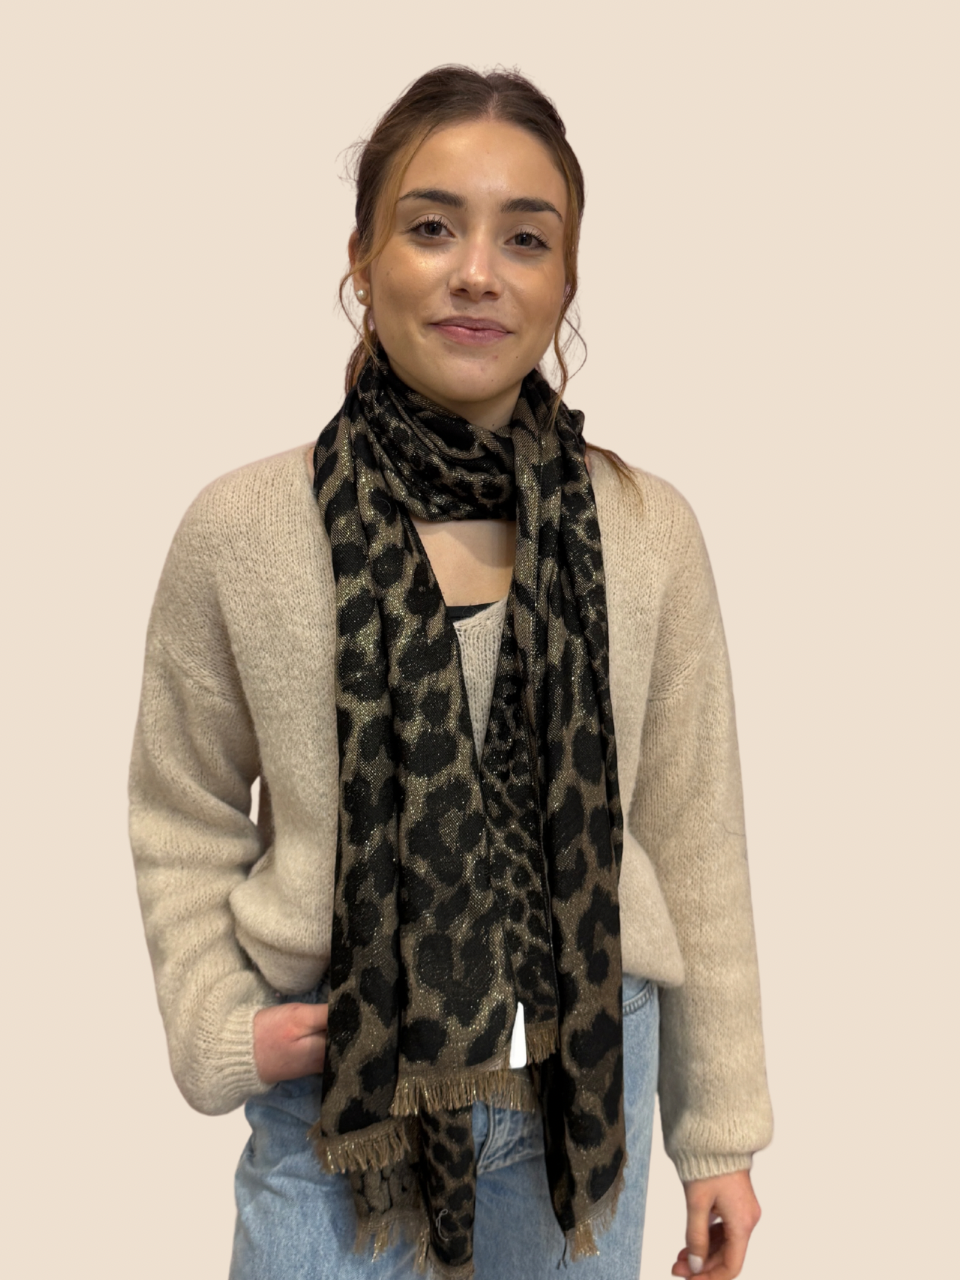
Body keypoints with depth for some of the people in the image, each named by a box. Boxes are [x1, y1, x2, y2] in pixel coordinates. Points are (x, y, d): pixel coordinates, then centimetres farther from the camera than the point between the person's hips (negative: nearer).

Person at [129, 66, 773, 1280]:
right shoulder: (238, 531, -7)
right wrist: (221, 1031, -9)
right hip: (335, 1079, -1)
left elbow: (694, 840, 0)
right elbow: (182, 824, 4)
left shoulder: (649, 533, -5)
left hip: (589, 1079, 2)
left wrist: (718, 1133, 4)